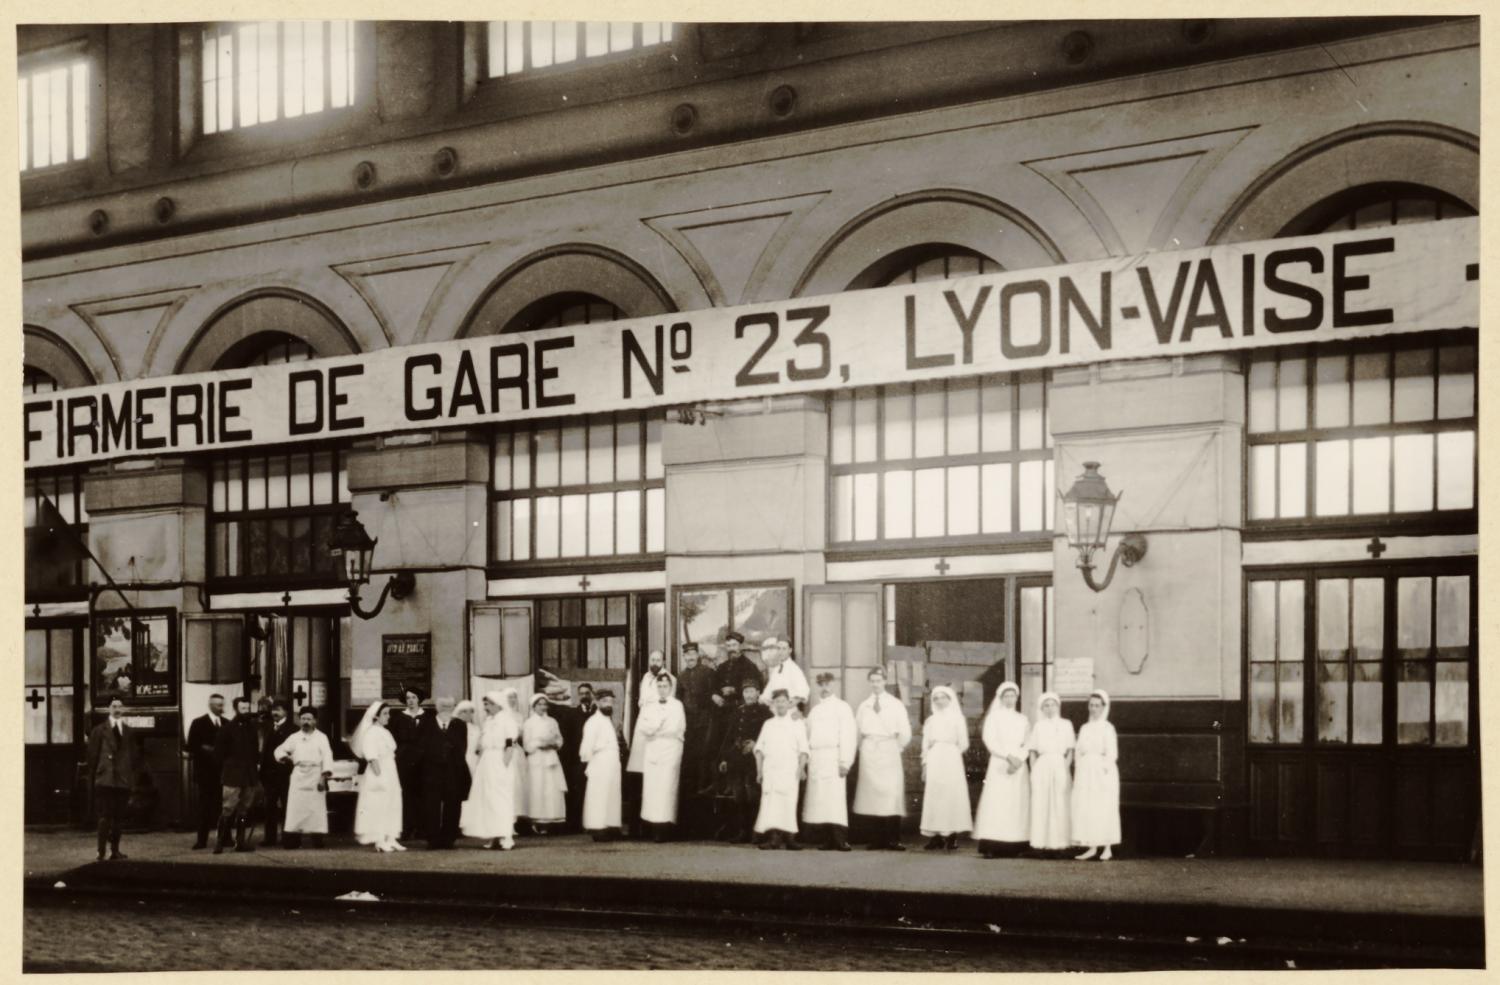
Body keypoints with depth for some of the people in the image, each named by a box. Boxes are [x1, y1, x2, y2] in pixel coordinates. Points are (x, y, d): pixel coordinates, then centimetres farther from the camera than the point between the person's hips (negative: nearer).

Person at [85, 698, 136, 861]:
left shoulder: (129, 733, 13)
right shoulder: (99, 730, 3)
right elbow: (93, 756, 2)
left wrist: (132, 779, 10)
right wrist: (92, 778, -2)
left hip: (123, 780, 3)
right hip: (105, 779, -3)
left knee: (117, 817, 8)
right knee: (104, 817, -8)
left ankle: (115, 850, 16)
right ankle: (101, 852, -7)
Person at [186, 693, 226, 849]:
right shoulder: (199, 723, 2)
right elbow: (192, 747, -3)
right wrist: (205, 750, -13)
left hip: (223, 770, 3)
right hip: (205, 770, -3)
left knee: (223, 805, 0)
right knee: (205, 806, 0)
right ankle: (202, 839, 2)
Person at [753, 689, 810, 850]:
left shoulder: (797, 724, 10)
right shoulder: (768, 724, 17)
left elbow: (803, 750, 4)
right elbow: (759, 748, 14)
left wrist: (801, 767, -9)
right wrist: (759, 770, 6)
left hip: (789, 771, -2)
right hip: (770, 769, 2)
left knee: (788, 803, -7)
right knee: (770, 803, -8)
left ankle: (789, 838, -4)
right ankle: (773, 836, -12)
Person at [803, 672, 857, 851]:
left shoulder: (842, 707, 4)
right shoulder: (815, 710, 21)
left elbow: (849, 735, -4)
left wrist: (845, 761, -12)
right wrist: (807, 759, 9)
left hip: (834, 758, -5)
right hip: (816, 760, 5)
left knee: (835, 799, -13)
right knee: (820, 800, -1)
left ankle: (840, 841, -14)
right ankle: (828, 841, 1)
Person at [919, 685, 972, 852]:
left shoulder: (957, 718, 7)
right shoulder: (930, 720, 16)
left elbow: (963, 744, 6)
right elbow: (925, 745, 13)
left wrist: (950, 754, 9)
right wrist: (925, 764, 6)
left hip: (951, 761, -3)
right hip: (933, 763, 3)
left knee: (951, 795, -8)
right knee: (934, 797, -4)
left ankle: (951, 835, -8)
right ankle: (936, 836, -6)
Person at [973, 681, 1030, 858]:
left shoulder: (1023, 719, 16)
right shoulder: (994, 717, 7)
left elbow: (1028, 744, 6)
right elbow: (990, 740, -4)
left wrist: (1018, 759, -12)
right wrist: (1008, 756, -15)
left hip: (1019, 766, 3)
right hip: (999, 765, -3)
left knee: (1018, 803, -4)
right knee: (996, 803, -12)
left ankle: (1015, 846, -5)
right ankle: (991, 847, -17)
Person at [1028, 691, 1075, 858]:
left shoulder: (1066, 724, 8)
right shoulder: (1038, 725, 10)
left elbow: (1070, 751, 7)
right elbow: (1033, 752, 10)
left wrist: (1066, 770, -4)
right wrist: (1033, 772, 1)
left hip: (1060, 766, 0)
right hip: (1042, 767, 0)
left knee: (1059, 805, -3)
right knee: (1040, 805, -4)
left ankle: (1058, 842, 2)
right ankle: (1040, 842, 0)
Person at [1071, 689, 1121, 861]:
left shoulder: (1107, 728, -5)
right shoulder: (1084, 728, 13)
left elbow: (1112, 754, -9)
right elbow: (1078, 752, 12)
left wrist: (1104, 771, -17)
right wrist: (1077, 774, 4)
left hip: (1102, 774, -6)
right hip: (1085, 774, 6)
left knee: (1104, 810, -2)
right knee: (1085, 810, 3)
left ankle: (1107, 848, 5)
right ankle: (1092, 848, 8)